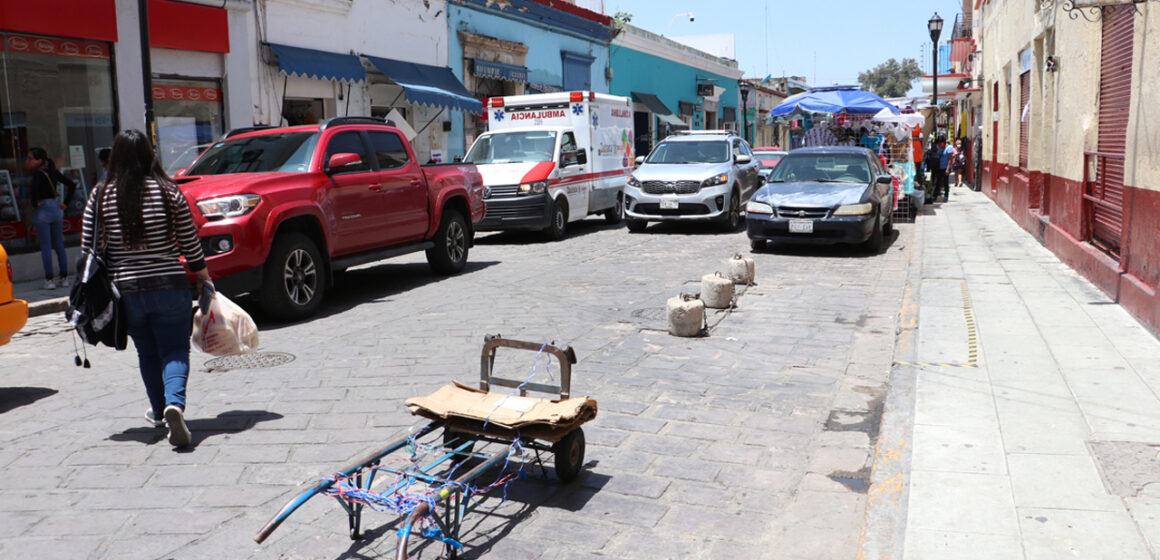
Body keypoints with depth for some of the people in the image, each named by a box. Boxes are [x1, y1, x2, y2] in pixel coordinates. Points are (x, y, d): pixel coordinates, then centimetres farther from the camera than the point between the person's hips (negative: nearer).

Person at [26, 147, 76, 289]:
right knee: (59, 245, 10)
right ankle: (64, 278, 13)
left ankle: (49, 280, 1)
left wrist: (35, 204, -15)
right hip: (56, 208, 6)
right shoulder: (53, 172, 9)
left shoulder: (37, 174, -11)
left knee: (45, 247, -1)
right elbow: (72, 185, 12)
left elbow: (34, 188, -30)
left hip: (42, 210, -6)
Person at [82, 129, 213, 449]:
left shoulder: (100, 198, -1)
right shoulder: (168, 192, -4)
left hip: (126, 291, 2)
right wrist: (204, 279, 13)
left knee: (147, 353, 17)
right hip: (169, 288, -2)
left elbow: (89, 250, 2)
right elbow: (190, 245, 0)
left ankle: (159, 411, 29)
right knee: (175, 351, 2)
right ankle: (174, 403, -22)